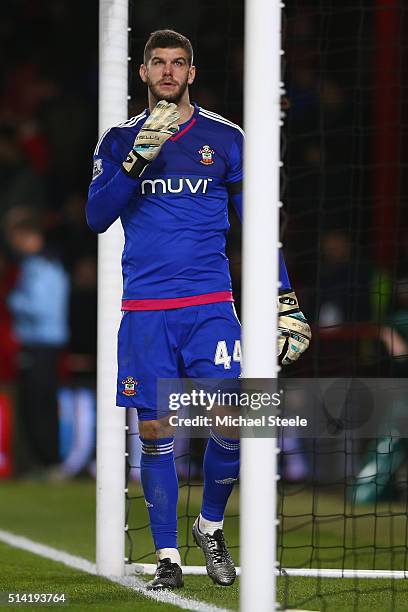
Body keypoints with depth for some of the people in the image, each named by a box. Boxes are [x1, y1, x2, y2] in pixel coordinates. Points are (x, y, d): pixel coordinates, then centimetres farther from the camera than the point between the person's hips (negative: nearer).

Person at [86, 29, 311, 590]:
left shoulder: (225, 138, 6)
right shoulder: (119, 140, 9)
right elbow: (97, 217, -2)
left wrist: (285, 300, 2)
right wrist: (137, 158, -16)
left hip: (210, 305, -1)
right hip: (144, 310, 1)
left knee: (232, 423, -12)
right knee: (154, 433, 0)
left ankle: (211, 525, 13)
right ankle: (167, 558, 9)